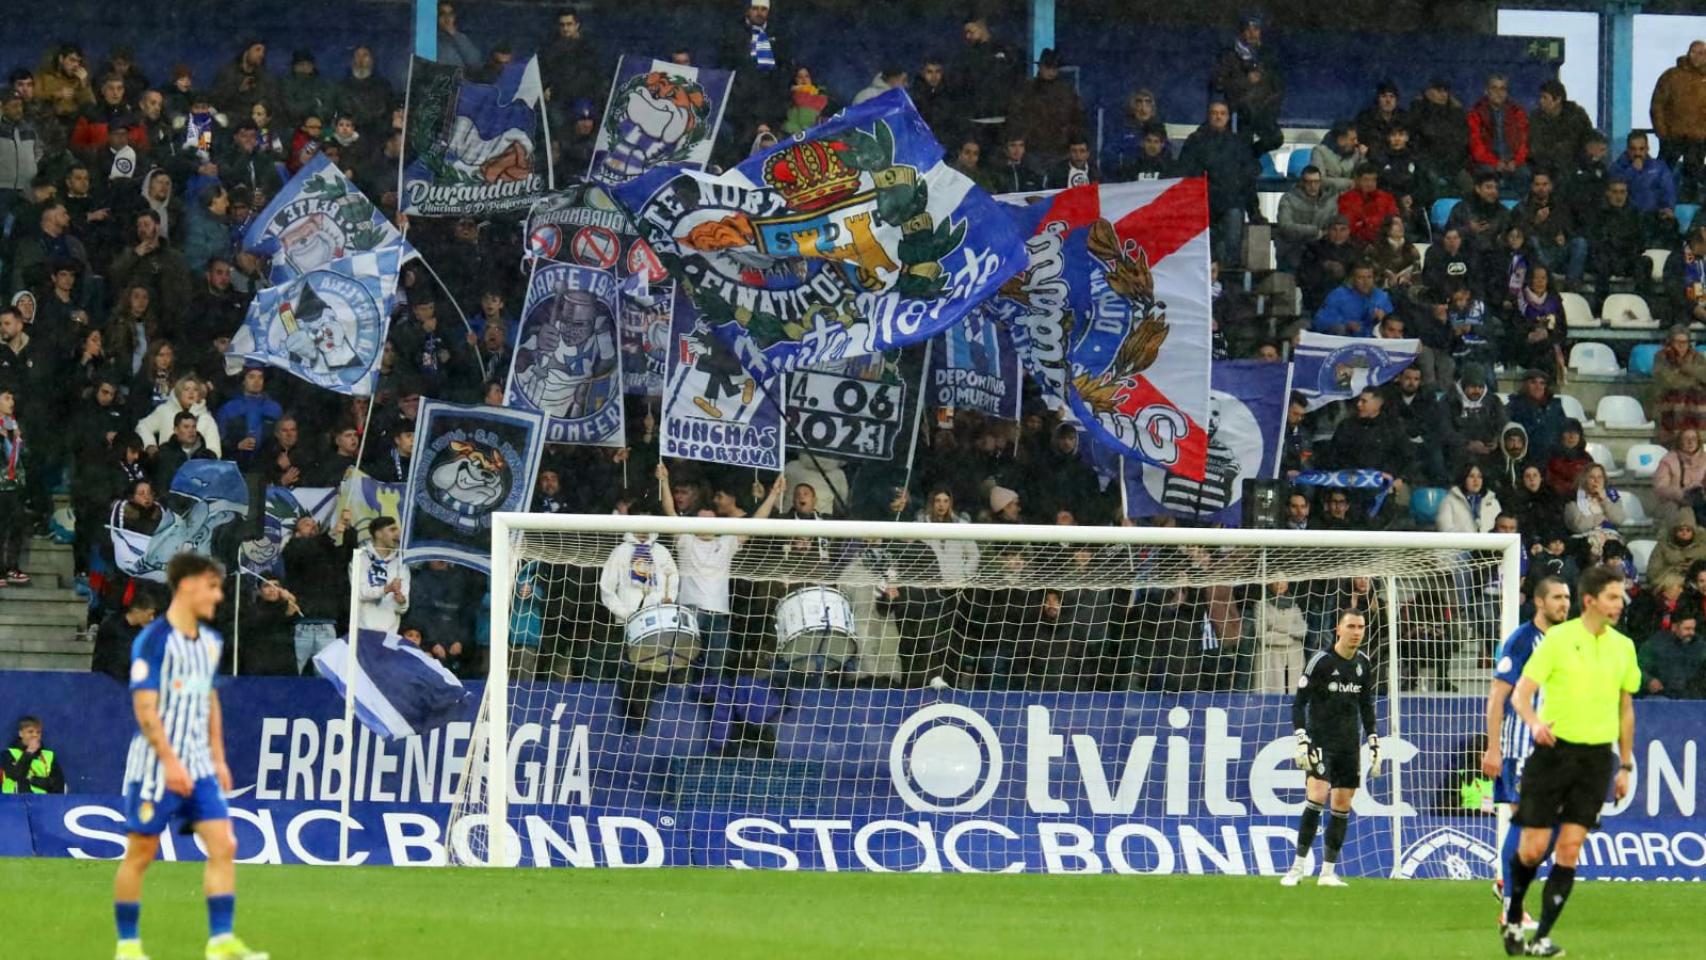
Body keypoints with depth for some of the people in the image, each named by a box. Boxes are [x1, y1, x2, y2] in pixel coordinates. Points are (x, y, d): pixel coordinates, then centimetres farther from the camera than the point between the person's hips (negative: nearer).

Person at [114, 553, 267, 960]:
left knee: (223, 846, -4)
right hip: (156, 767, -7)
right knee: (140, 852, 0)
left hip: (198, 767, 7)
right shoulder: (154, 640, -12)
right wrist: (170, 761, -21)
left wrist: (218, 758, 16)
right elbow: (145, 707, -16)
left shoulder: (209, 642, 11)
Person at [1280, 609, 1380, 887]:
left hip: (1349, 744, 5)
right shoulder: (1321, 661, -9)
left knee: (1342, 807, 3)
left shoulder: (1363, 664, 8)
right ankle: (1299, 865, -12)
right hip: (1321, 741, -5)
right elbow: (1299, 702, -7)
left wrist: (1374, 745, 14)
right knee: (1317, 796, -20)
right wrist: (1301, 741, -15)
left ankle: (1328, 872, 9)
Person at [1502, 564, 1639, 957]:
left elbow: (1626, 709, 17)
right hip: (1554, 749, -3)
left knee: (1569, 850, -4)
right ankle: (1512, 919, 22)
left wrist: (1625, 766, 15)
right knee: (1533, 849, -3)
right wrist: (1535, 722, -30)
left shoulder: (1623, 647, 8)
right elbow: (1521, 693, -8)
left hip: (1597, 758, 3)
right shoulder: (1558, 639, -5)